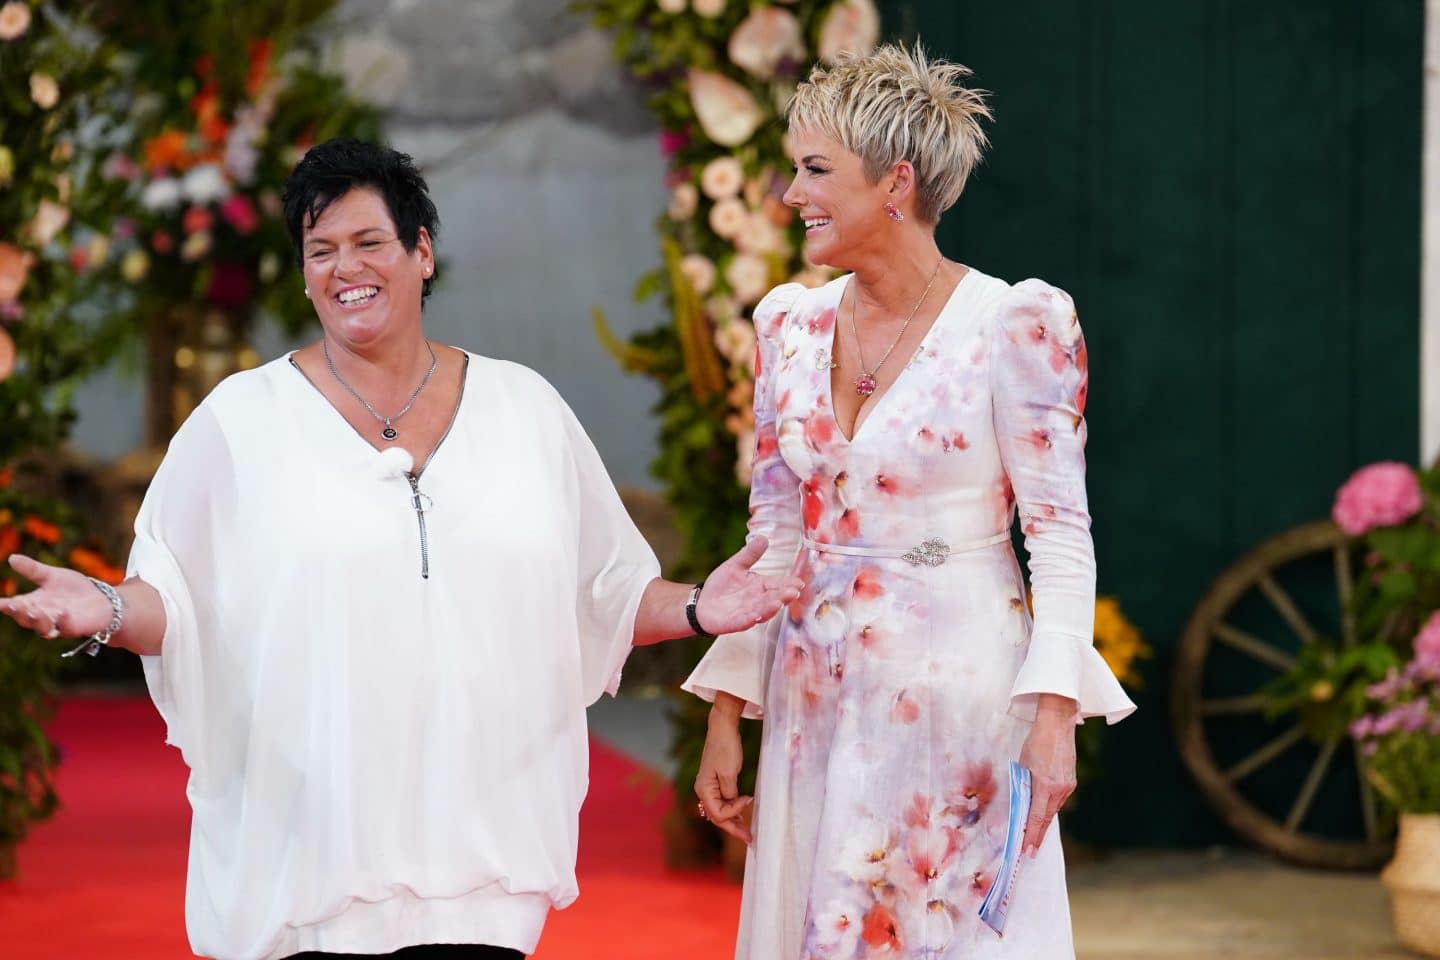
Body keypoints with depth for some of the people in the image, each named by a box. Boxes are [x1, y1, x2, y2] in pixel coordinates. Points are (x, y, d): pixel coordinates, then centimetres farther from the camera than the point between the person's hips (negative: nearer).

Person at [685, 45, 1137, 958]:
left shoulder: (1016, 324, -10)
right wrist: (727, 714, 8)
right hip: (819, 701, 5)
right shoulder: (794, 324, 7)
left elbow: (1061, 534, -10)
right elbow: (772, 534, 11)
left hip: (957, 694, -5)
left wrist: (1053, 713, -18)